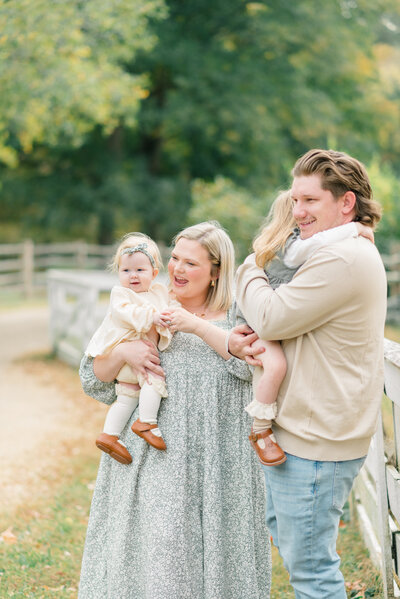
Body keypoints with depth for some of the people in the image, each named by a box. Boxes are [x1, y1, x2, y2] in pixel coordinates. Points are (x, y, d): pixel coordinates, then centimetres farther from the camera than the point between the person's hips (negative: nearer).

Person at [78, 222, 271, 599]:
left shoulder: (236, 313, 5)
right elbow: (93, 378, 8)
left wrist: (198, 327, -15)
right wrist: (122, 353, -13)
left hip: (215, 462, -1)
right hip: (153, 457, 1)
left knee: (212, 546, 2)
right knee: (152, 545, -1)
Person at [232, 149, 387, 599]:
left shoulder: (342, 260, -22)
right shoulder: (344, 254, 15)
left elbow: (270, 319, -22)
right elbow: (284, 320, 18)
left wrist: (249, 270, -2)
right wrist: (237, 339, -3)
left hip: (315, 442, -11)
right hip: (302, 430, 11)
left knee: (308, 562, -1)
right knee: (281, 529, 25)